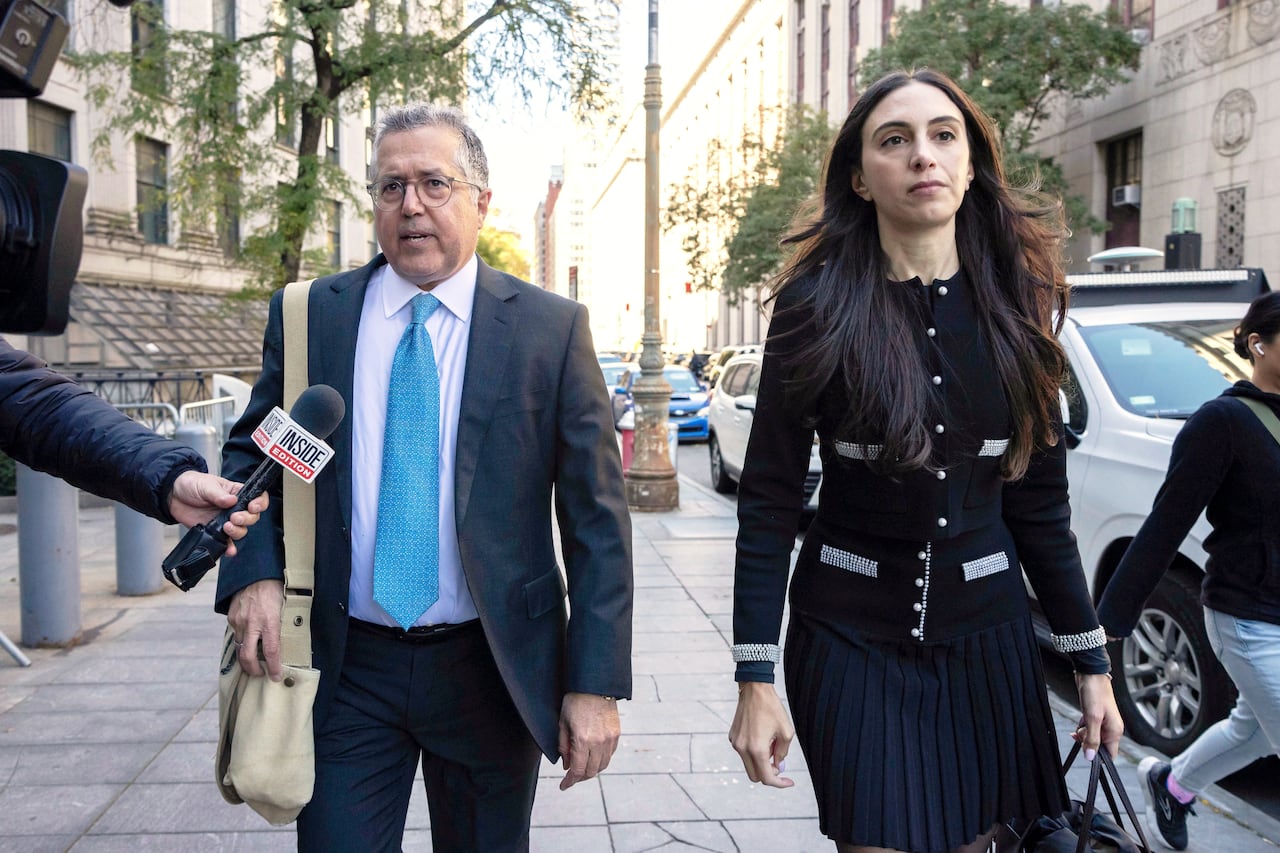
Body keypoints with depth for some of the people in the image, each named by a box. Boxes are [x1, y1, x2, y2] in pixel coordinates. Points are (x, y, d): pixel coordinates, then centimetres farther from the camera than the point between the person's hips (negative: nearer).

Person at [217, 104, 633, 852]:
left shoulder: (552, 328, -6)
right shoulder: (307, 315, 1)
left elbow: (597, 516, -6)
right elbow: (252, 454, 10)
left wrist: (597, 684, -9)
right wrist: (253, 573, -9)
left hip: (492, 668, 0)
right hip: (345, 669, 1)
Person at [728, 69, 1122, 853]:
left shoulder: (1015, 302, 0)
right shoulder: (818, 304, -10)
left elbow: (1040, 499, 5)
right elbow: (769, 500, -10)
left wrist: (1091, 659, 6)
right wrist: (756, 677, -13)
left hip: (988, 639, 3)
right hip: (851, 641, -3)